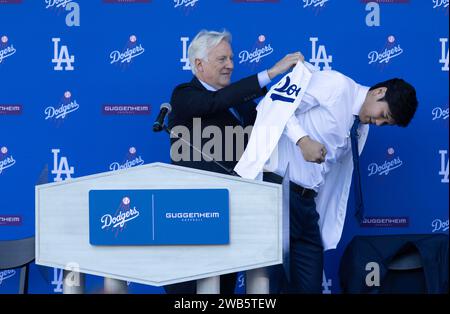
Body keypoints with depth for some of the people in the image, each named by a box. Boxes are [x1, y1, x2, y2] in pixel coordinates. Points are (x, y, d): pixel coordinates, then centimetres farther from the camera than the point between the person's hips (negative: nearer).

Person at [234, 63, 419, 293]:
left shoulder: (361, 130, 19)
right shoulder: (336, 84, -5)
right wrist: (303, 140, -24)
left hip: (307, 202, 8)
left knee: (310, 285, 5)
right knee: (271, 280, -8)